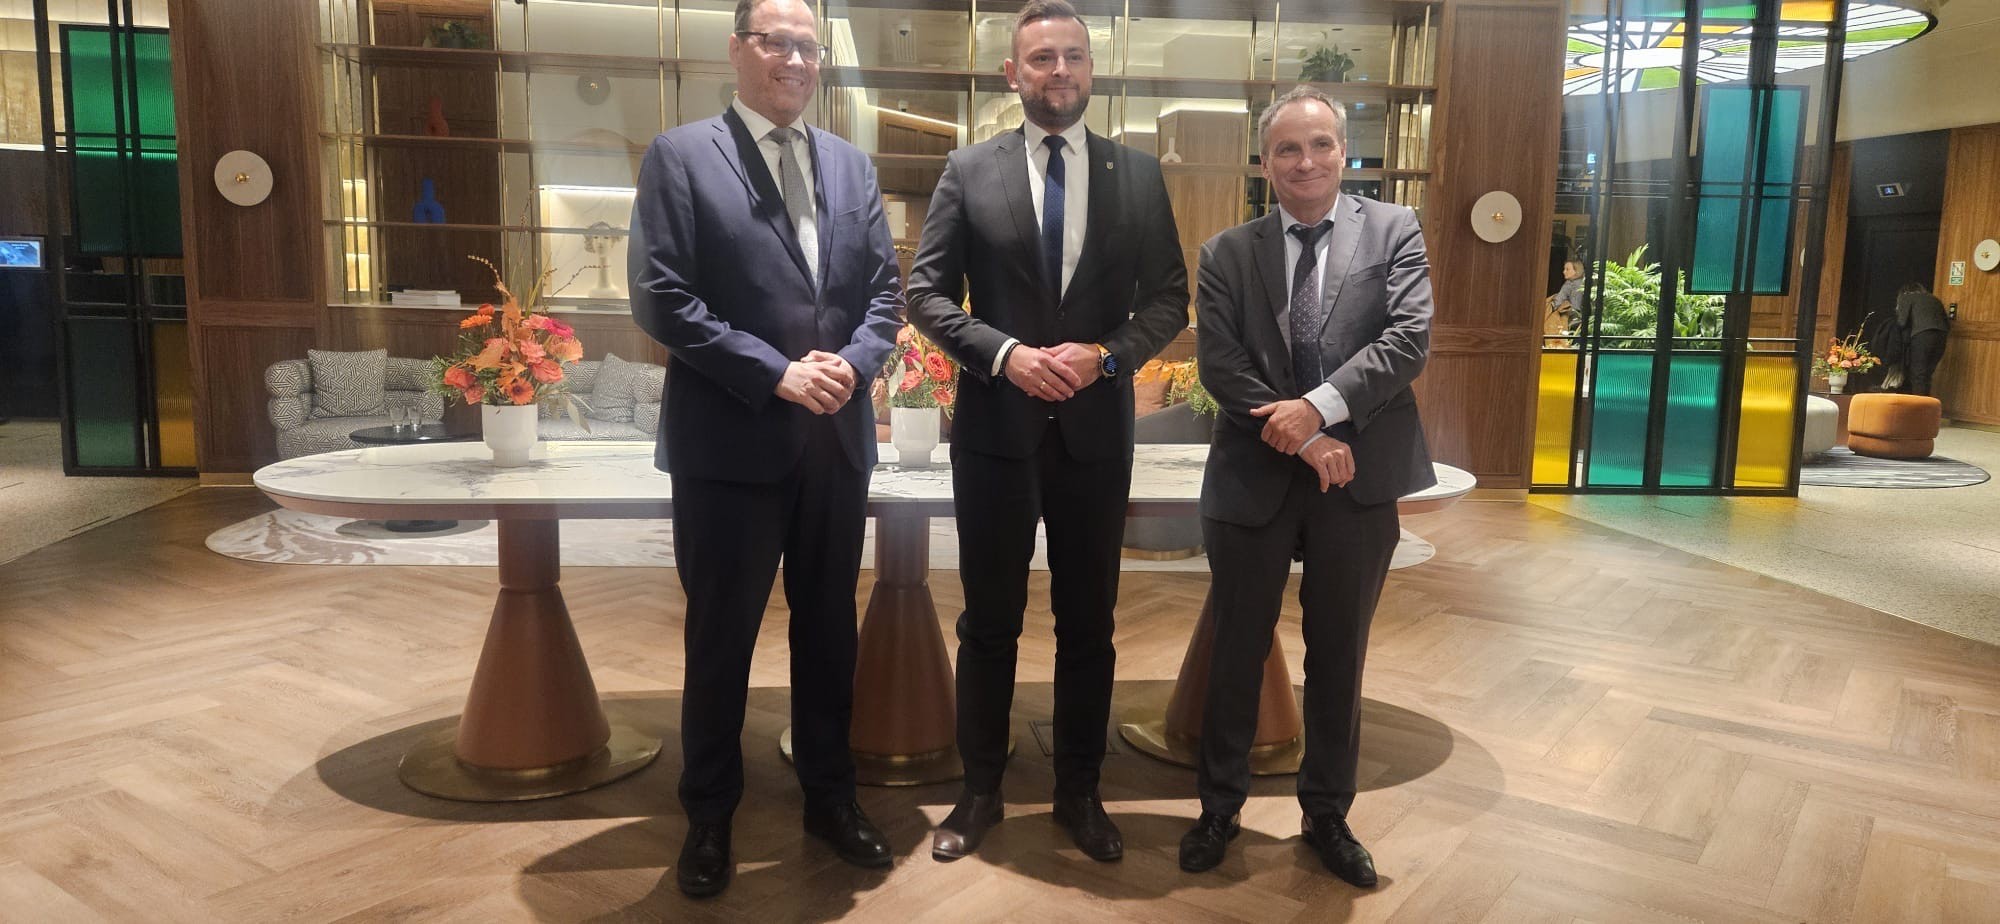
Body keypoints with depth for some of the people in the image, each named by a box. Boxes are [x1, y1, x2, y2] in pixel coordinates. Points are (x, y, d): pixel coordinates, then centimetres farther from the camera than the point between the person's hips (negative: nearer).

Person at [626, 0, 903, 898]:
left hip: (836, 438, 5)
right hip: (732, 440, -4)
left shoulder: (852, 166, 12)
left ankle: (829, 796, 33)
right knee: (722, 635, 9)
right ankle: (709, 817, 27)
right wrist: (777, 374, -17)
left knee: (828, 625, 15)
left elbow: (885, 286, 10)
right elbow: (662, 298, -12)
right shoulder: (680, 156, -4)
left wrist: (854, 362, -10)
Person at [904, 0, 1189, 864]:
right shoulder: (969, 169, 1)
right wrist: (1005, 353, -16)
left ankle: (1079, 793, 27)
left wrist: (1104, 354, -14)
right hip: (995, 427, -1)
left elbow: (1169, 298, 3)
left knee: (1088, 622, 11)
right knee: (988, 621, 10)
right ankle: (980, 791, 25)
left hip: (1095, 428, 1)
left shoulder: (1139, 173, 4)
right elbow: (927, 291, -2)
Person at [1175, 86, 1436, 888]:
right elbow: (1219, 363, -6)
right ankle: (1219, 808, 28)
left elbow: (1409, 339, -9)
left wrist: (1319, 408, -20)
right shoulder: (1228, 253, 4)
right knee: (1236, 653, 11)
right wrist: (1299, 437, -15)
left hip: (1358, 480, 0)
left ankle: (1327, 815, 30)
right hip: (1254, 478, 0)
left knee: (1339, 658, 12)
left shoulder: (1394, 232, 3)